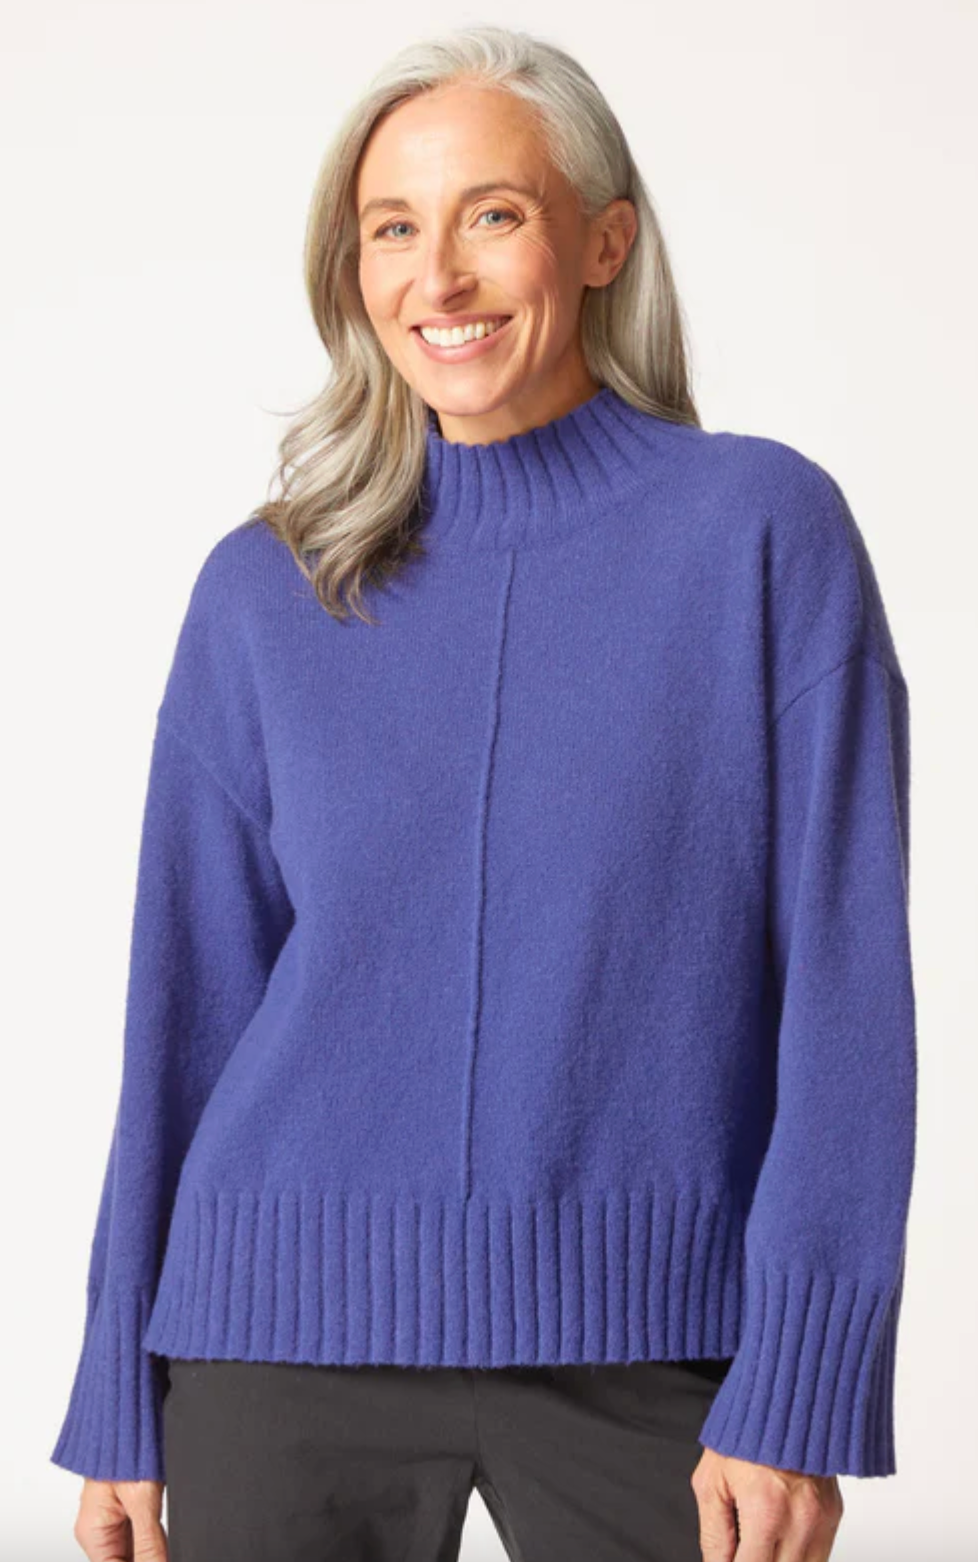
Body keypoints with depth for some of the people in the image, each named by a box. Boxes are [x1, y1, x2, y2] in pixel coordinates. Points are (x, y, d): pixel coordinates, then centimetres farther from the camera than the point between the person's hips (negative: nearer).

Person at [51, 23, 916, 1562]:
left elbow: (843, 973, -5)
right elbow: (189, 1002, 7)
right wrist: (121, 1404, 7)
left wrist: (802, 1388, -11)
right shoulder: (261, 594, 4)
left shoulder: (765, 525, -3)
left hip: (647, 1334, -2)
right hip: (293, 1327, 2)